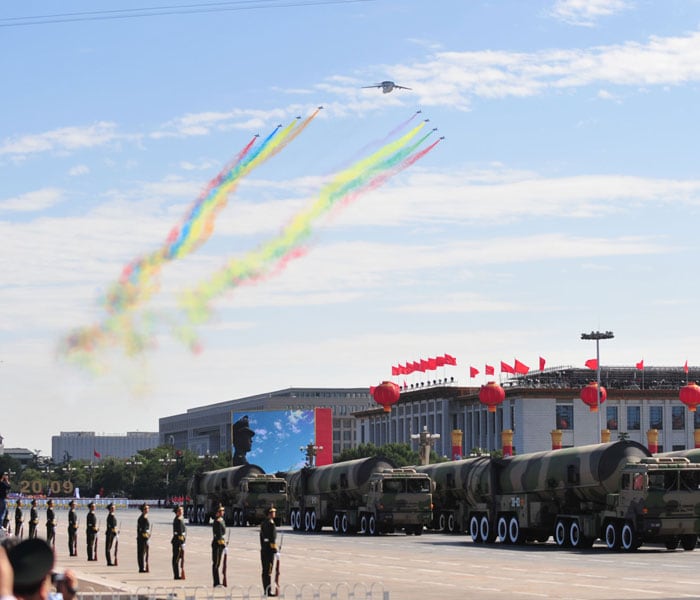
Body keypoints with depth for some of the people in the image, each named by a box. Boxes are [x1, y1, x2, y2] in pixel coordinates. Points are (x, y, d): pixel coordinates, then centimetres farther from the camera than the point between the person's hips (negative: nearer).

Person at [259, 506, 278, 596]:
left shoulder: (263, 523, 13)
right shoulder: (271, 523, -14)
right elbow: (273, 537, -17)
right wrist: (274, 548, -15)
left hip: (263, 548, 9)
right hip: (270, 548, -9)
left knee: (265, 570, 12)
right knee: (269, 570, -8)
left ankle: (265, 590, 18)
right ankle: (269, 590, -8)